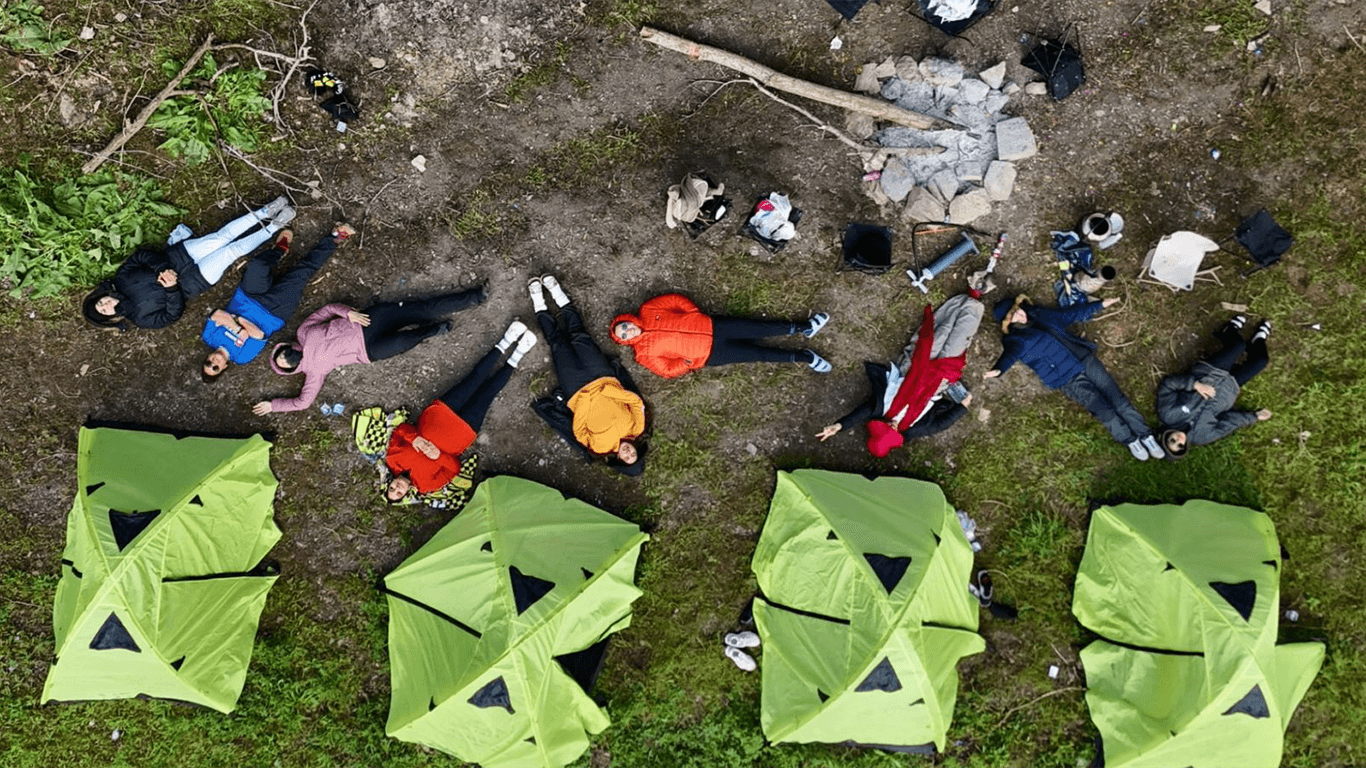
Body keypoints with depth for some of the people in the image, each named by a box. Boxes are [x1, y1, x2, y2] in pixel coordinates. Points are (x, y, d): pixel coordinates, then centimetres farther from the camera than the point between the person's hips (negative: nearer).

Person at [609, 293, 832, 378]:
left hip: (709, 326, 3)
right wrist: (689, 362, -11)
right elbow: (668, 370, -3)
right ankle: (803, 357, 4)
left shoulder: (647, 312, 1)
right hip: (710, 353, -3)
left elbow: (677, 300, 7)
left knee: (759, 328, -6)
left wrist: (695, 316, -1)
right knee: (759, 354, -7)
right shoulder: (644, 353, -6)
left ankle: (804, 328, 6)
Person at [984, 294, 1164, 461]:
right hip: (1067, 378, -5)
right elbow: (1011, 353, -24)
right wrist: (999, 369, -47)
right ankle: (1130, 440, 5)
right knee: (1102, 408, -13)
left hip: (1085, 358, 5)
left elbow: (1070, 314, 28)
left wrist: (1101, 304, 32)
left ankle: (1145, 434, 5)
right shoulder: (1013, 339, -3)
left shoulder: (1041, 315, 16)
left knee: (1117, 398, -2)